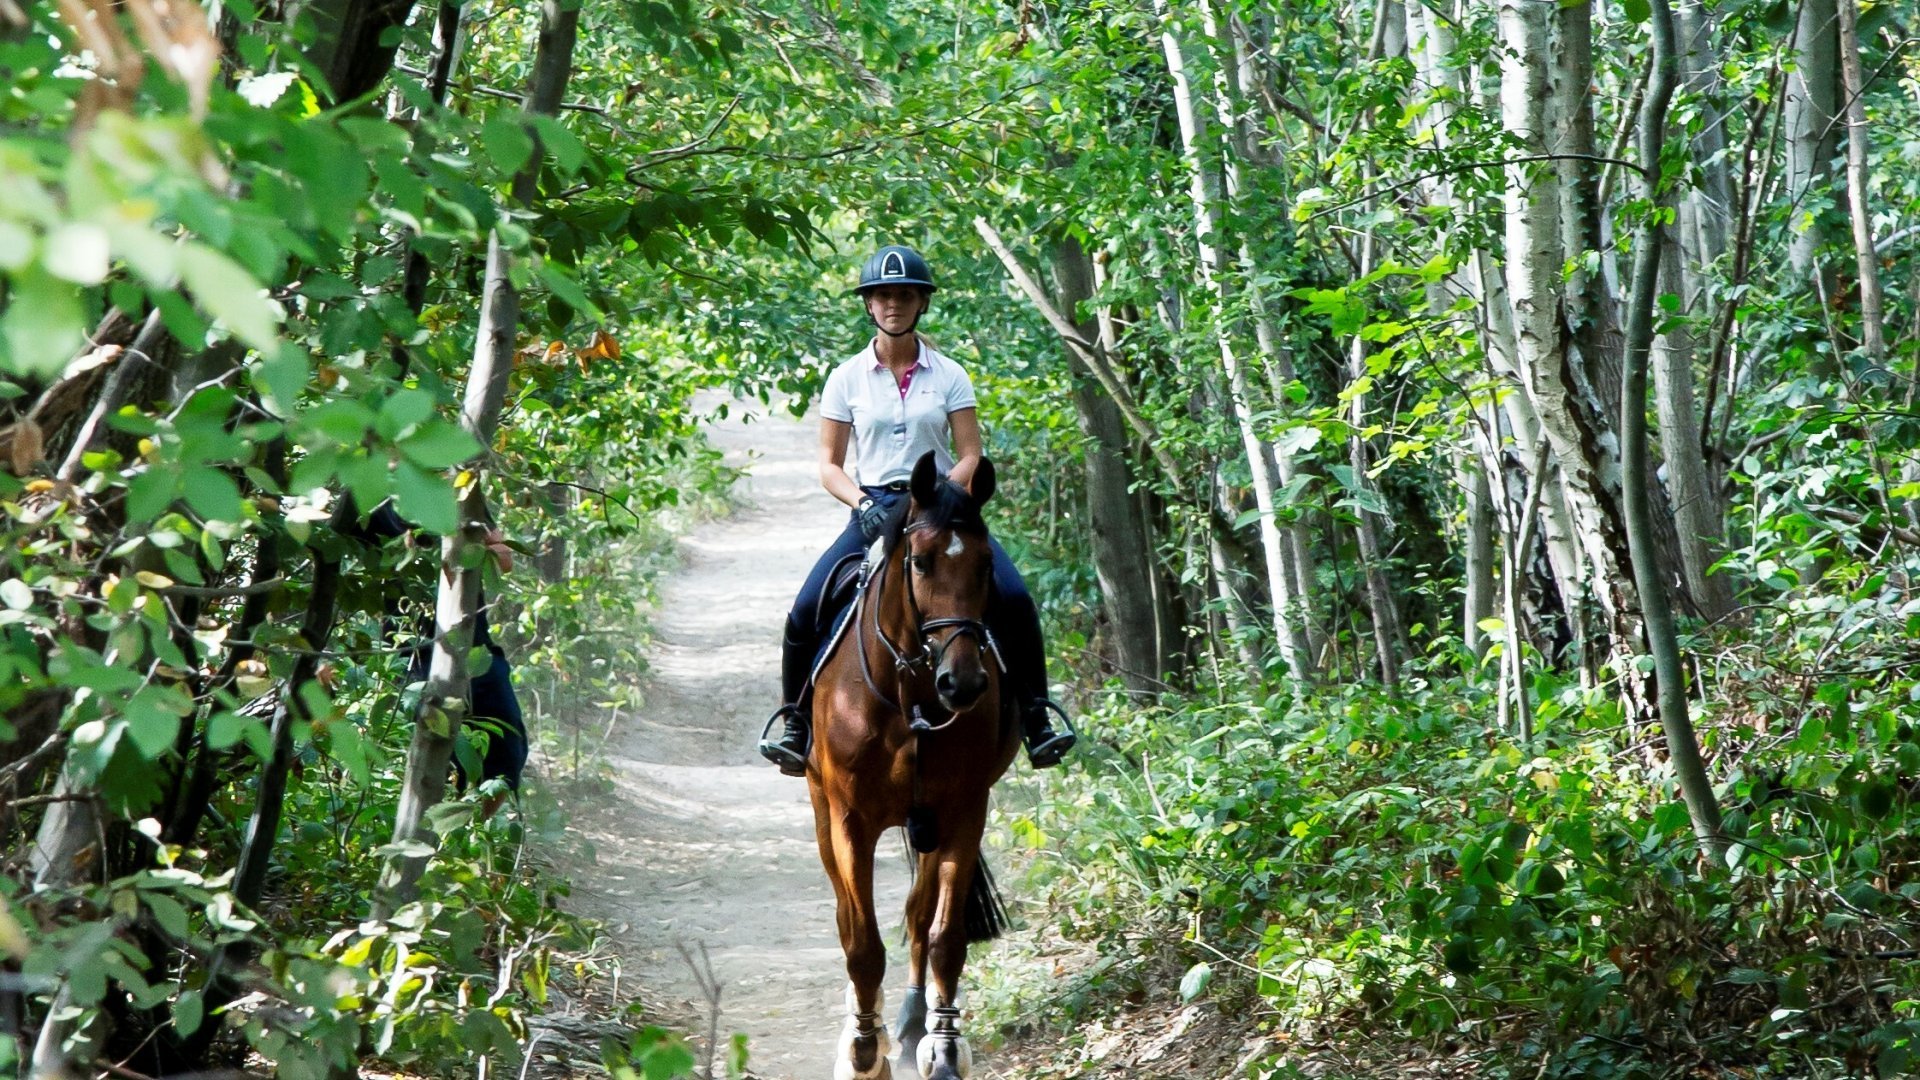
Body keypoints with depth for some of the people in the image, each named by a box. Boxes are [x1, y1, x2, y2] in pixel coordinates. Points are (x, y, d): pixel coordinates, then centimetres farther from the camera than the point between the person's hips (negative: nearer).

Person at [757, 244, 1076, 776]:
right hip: (874, 510, 0)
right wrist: (863, 504, -14)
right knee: (807, 610, -19)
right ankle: (794, 723, -1)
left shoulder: (949, 376, 5)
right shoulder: (847, 378, 5)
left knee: (1014, 600, -22)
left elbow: (970, 457, 1)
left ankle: (1036, 721, -12)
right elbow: (829, 465, 5)